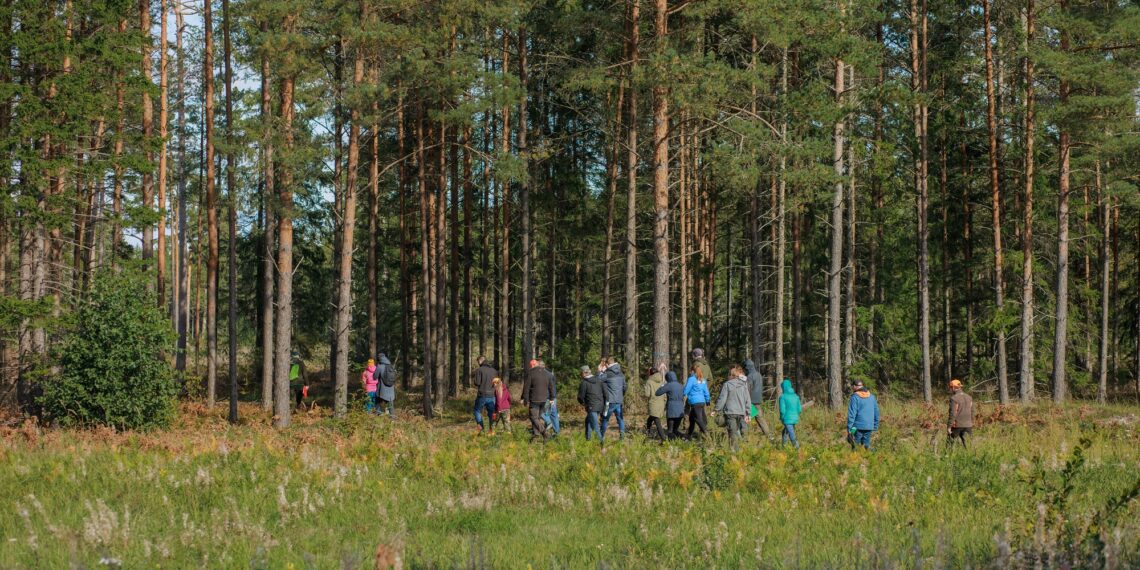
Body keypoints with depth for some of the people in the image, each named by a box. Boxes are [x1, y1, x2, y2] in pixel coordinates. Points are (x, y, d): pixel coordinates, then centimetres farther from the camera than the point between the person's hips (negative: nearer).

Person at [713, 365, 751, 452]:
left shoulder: (727, 384, -7)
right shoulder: (744, 385, 7)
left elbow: (722, 398, -5)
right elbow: (748, 400, 12)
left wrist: (716, 410, 5)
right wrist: (747, 413, 20)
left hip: (730, 412, -4)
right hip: (741, 412, 4)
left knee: (733, 432, -4)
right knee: (737, 432, 13)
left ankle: (735, 449, -10)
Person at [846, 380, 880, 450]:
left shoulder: (855, 397, -8)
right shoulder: (871, 397, 10)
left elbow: (852, 414, -12)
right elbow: (876, 412, 15)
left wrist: (849, 428, -10)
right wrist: (875, 426, 22)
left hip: (858, 426, -5)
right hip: (869, 426, 5)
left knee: (855, 447, -2)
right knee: (866, 445, 11)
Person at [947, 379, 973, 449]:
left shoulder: (954, 398, -12)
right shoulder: (969, 397, 10)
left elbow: (952, 413, -16)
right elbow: (972, 412, 13)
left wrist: (949, 426, -13)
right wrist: (971, 424, 20)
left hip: (957, 425, -6)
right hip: (967, 425, 6)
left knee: (951, 443, 4)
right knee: (966, 444, 6)